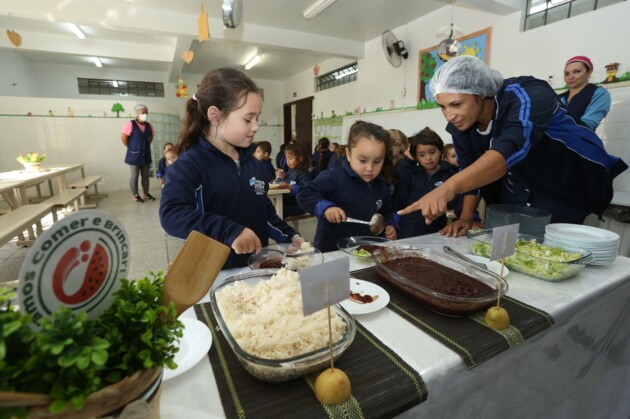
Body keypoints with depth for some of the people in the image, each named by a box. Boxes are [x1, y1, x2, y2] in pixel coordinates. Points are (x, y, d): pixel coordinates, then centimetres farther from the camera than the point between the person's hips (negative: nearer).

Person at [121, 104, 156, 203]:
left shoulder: (149, 125, 6)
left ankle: (146, 194, 22)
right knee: (135, 175, 3)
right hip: (134, 155, -5)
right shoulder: (130, 124, -12)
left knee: (145, 175, 11)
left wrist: (146, 145, 9)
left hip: (146, 154, 5)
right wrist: (131, 147, -4)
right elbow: (123, 137, -12)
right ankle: (135, 195, 12)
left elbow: (151, 137, 20)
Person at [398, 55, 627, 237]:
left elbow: (511, 149, -50)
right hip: (514, 195, 5)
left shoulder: (527, 95, -31)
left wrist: (449, 187, -64)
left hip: (566, 188, -5)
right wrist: (466, 218, -13)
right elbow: (470, 169, -3)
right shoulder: (460, 125, -13)